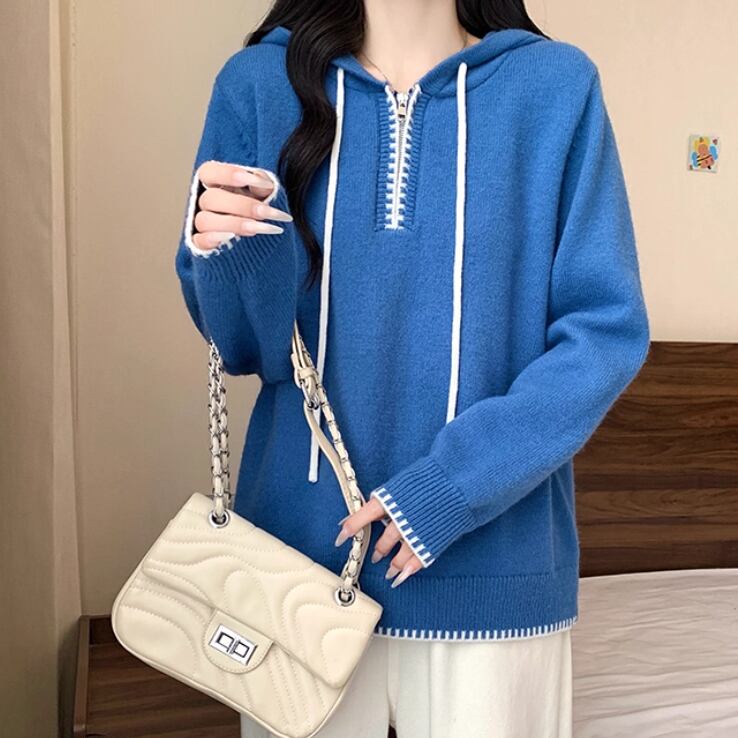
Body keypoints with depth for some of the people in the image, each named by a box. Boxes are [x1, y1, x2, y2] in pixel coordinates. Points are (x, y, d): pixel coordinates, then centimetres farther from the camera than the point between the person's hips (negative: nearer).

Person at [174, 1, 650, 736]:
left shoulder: (556, 85, -2)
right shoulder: (260, 82, 0)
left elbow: (606, 329, -5)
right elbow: (247, 346, 0)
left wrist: (457, 485, -16)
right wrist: (230, 253, -21)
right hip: (302, 547, 1)